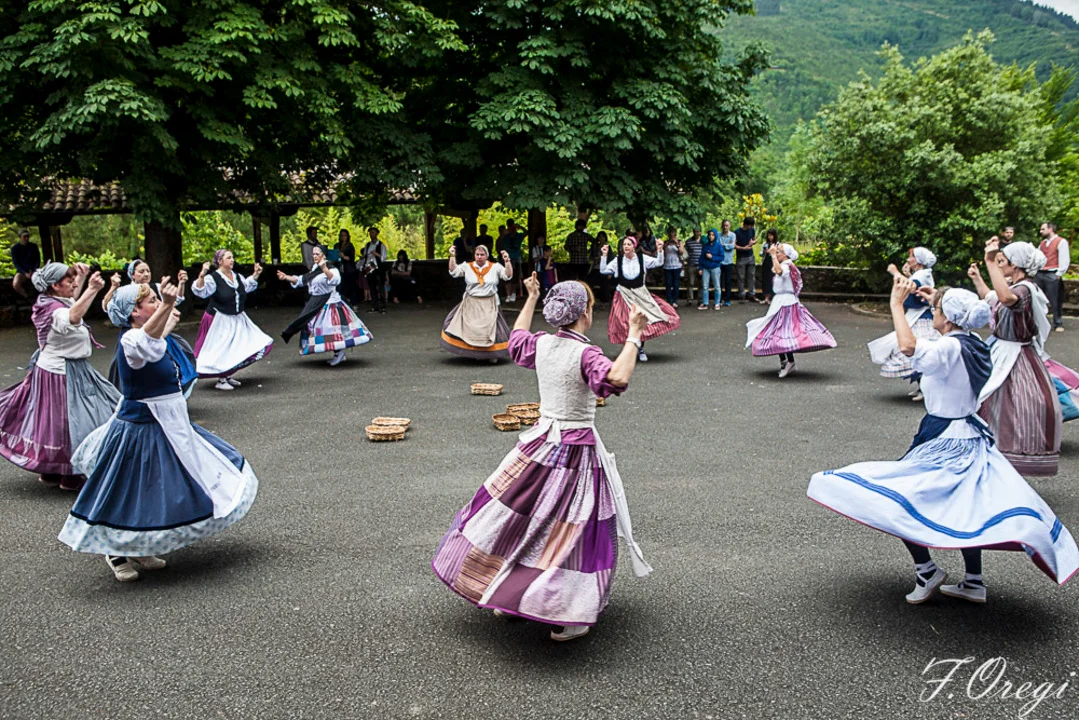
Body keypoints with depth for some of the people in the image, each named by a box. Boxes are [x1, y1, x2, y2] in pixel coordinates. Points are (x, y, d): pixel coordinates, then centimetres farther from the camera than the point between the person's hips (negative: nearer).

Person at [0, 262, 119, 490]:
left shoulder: (55, 302, 7)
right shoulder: (54, 309, -23)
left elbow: (71, 301, 32)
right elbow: (71, 319, -48)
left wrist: (82, 277, 22)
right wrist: (91, 290, -57)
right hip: (63, 374, -11)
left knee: (53, 420, 17)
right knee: (69, 421, -2)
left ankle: (50, 470, 28)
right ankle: (70, 476, 8)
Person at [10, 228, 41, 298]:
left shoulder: (34, 246, 5)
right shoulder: (15, 248, 0)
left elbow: (38, 260, 4)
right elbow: (15, 263, -4)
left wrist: (34, 272, -13)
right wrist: (25, 273, -19)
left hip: (33, 271, 1)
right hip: (22, 271, -1)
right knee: (15, 285, -32)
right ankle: (27, 297, -7)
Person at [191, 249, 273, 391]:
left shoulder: (237, 276, 6)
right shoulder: (213, 278, -17)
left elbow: (248, 286, 27)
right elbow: (200, 291, -30)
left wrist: (255, 274, 18)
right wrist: (202, 275, -42)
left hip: (237, 320, 8)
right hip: (220, 321, -8)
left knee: (235, 348, 13)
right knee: (222, 350, -2)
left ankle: (228, 376, 27)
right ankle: (221, 380, 9)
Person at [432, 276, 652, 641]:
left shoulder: (541, 345, 0)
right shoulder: (585, 354, -20)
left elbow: (516, 340, 23)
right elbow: (616, 378, -38)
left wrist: (531, 298, 32)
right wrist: (632, 337, -28)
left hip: (540, 443, 7)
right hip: (577, 452, -7)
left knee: (518, 513, 17)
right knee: (571, 530, 3)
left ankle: (503, 594, 33)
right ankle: (569, 620, 11)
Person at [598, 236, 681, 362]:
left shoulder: (642, 258, -3)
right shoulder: (618, 260, -3)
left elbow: (659, 263, -1)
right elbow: (603, 270, -4)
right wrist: (604, 256, -13)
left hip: (640, 294, 1)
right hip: (624, 296, -1)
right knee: (626, 324, -2)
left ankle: (641, 349, 17)